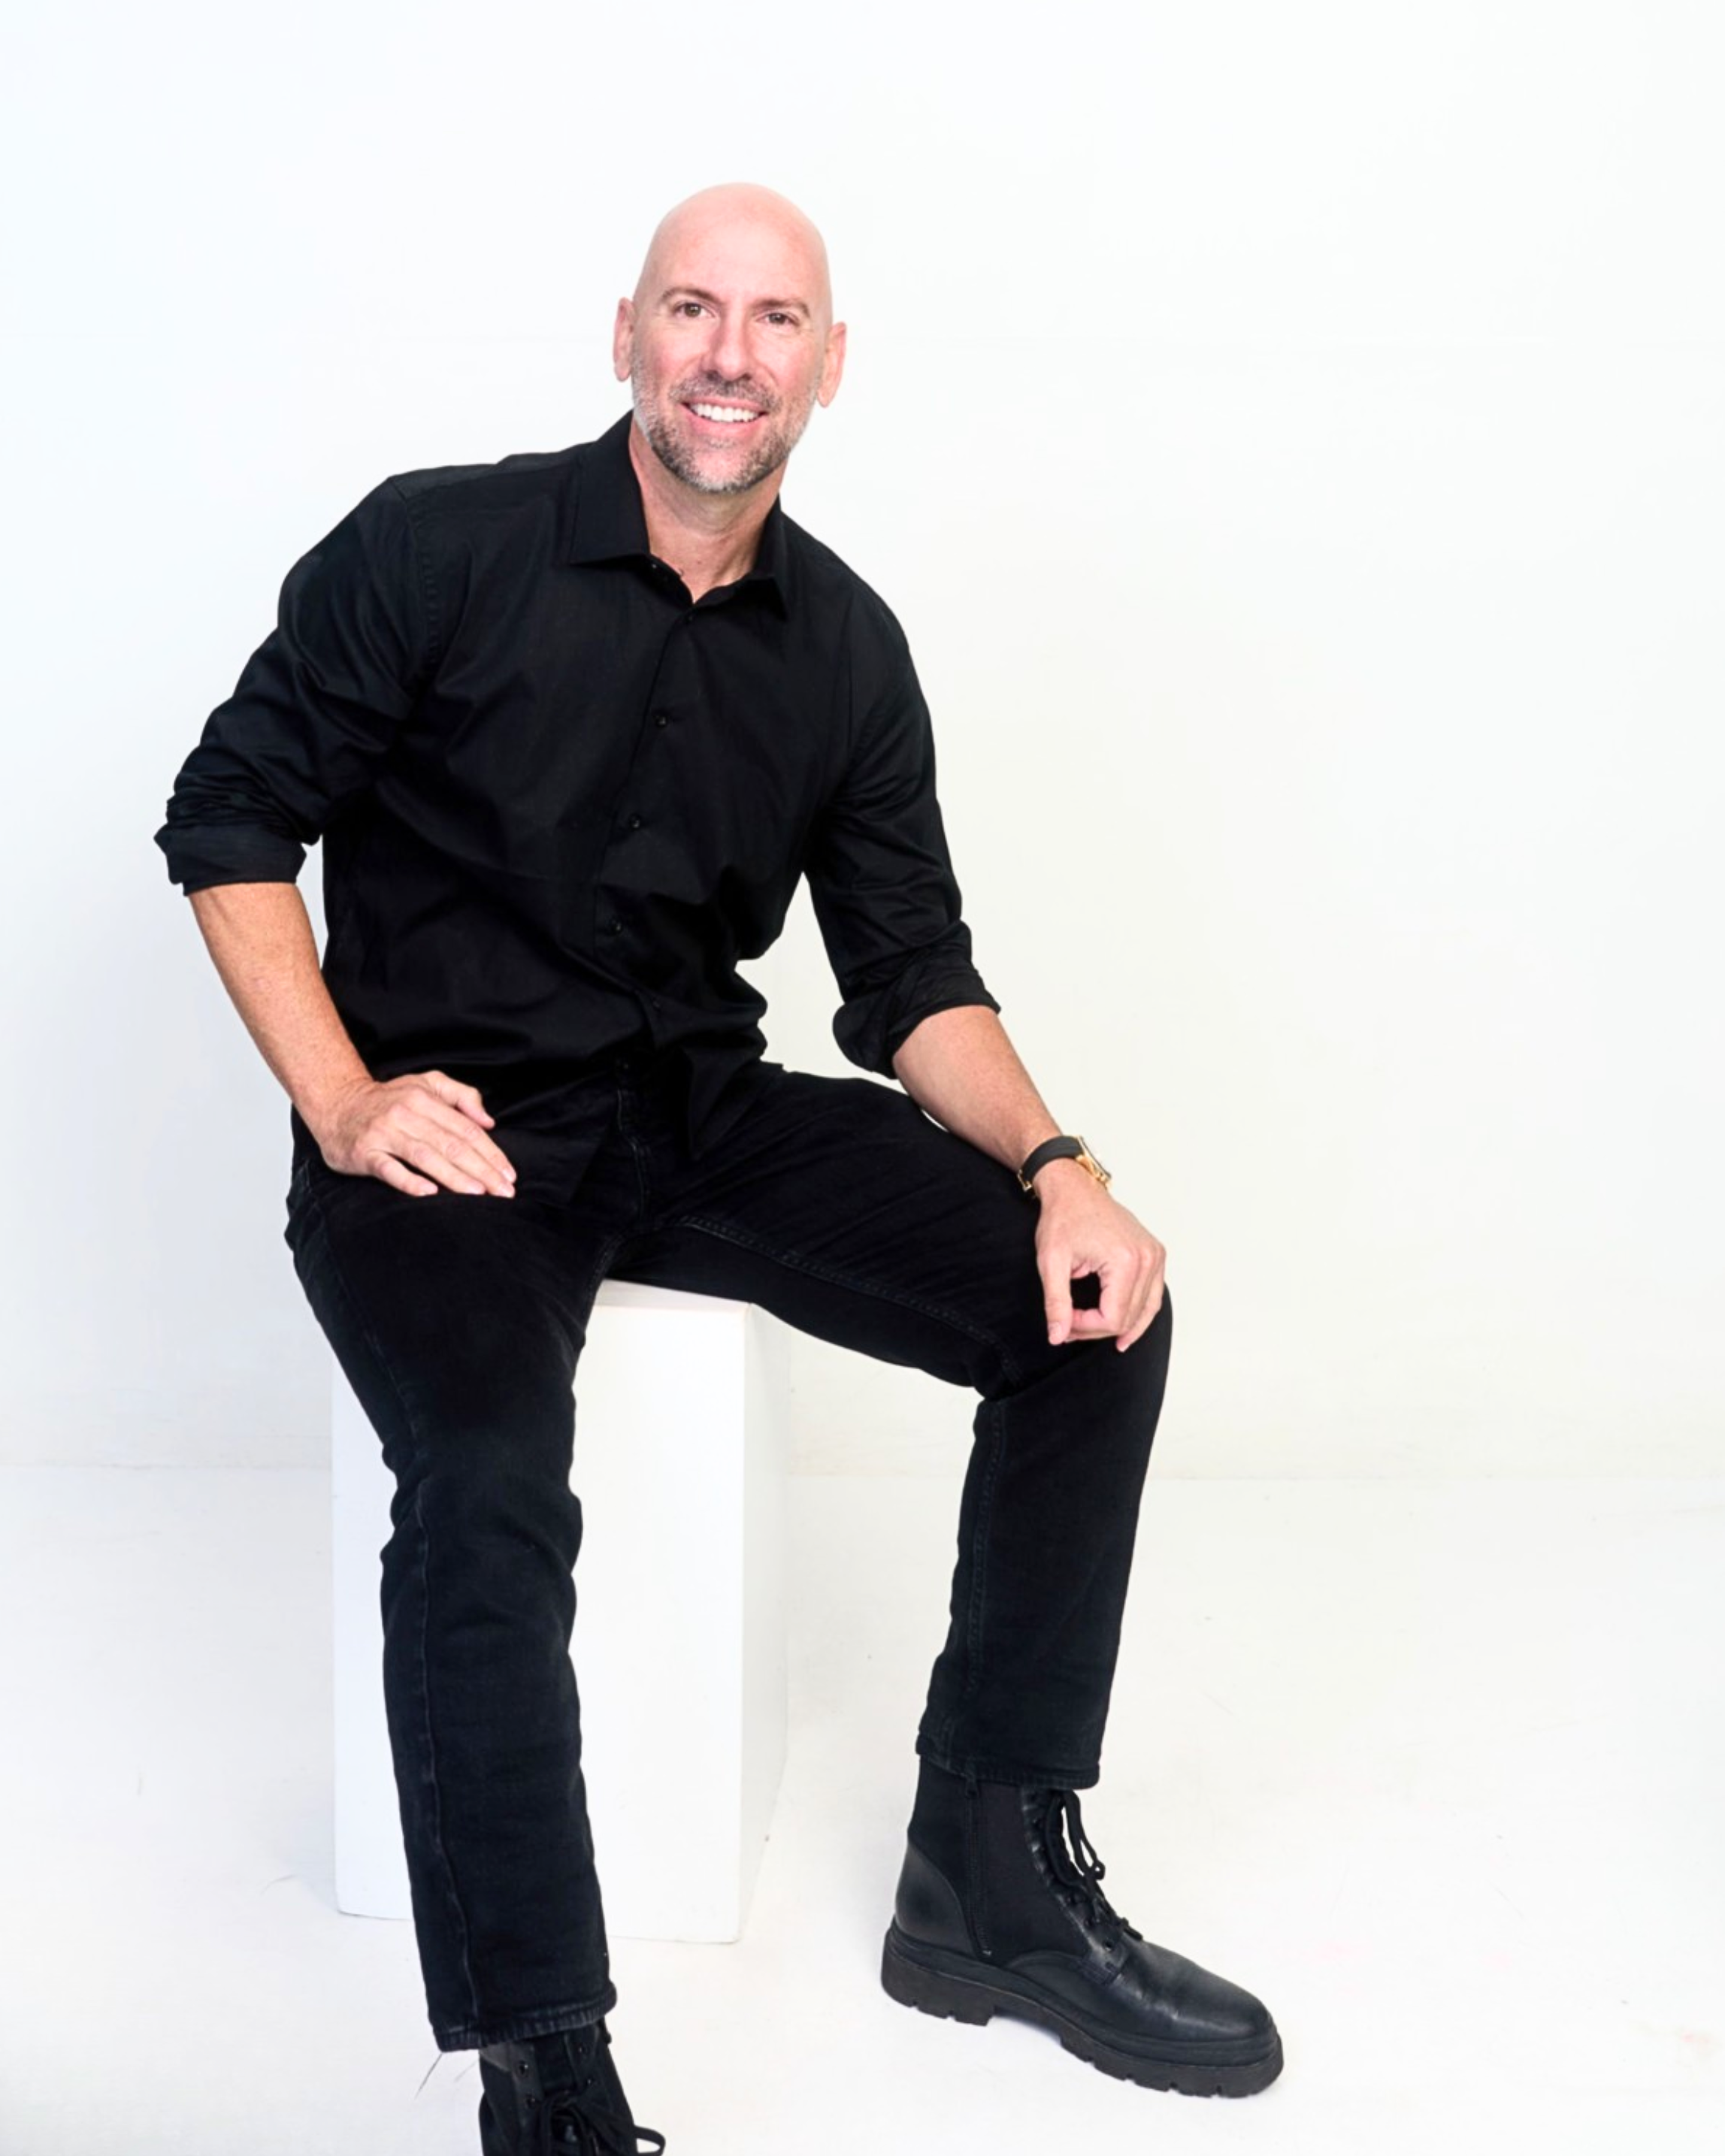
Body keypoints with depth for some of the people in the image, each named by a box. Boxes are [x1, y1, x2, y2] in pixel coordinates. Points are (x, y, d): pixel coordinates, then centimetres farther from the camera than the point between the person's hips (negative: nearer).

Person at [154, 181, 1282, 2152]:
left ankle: (991, 1881, 1)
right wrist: (347, 1104, -14)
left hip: (698, 1104, 5)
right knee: (490, 1481, -34)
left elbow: (912, 975, 7)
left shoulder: (847, 648, 7)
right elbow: (230, 818, -2)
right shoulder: (437, 546, -6)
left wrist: (1058, 1166, -10)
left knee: (1097, 1310, -11)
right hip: (451, 1122, -4)